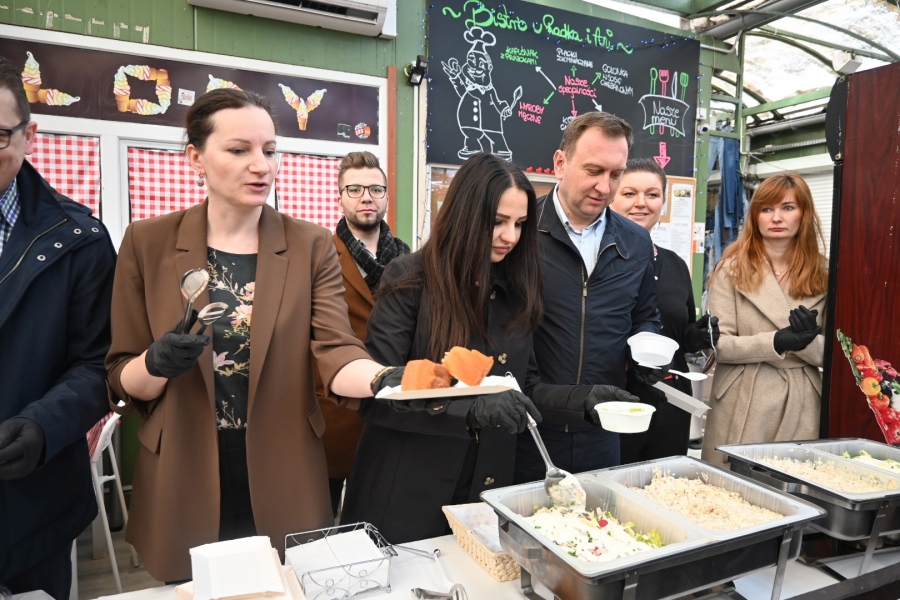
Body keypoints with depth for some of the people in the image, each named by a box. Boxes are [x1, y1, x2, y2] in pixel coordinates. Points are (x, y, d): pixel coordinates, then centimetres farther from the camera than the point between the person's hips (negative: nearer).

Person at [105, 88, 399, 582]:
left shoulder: (311, 246, -3)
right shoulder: (147, 242, -4)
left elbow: (337, 354, -14)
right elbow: (122, 380, 0)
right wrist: (158, 363, -22)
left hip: (284, 487, 1)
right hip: (184, 489, 0)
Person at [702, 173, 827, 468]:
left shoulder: (821, 274, 7)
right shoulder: (732, 268, -2)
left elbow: (828, 354, 5)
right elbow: (718, 345, -8)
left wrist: (808, 341, -16)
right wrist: (776, 342, -22)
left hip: (800, 409, 3)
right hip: (741, 408, -2)